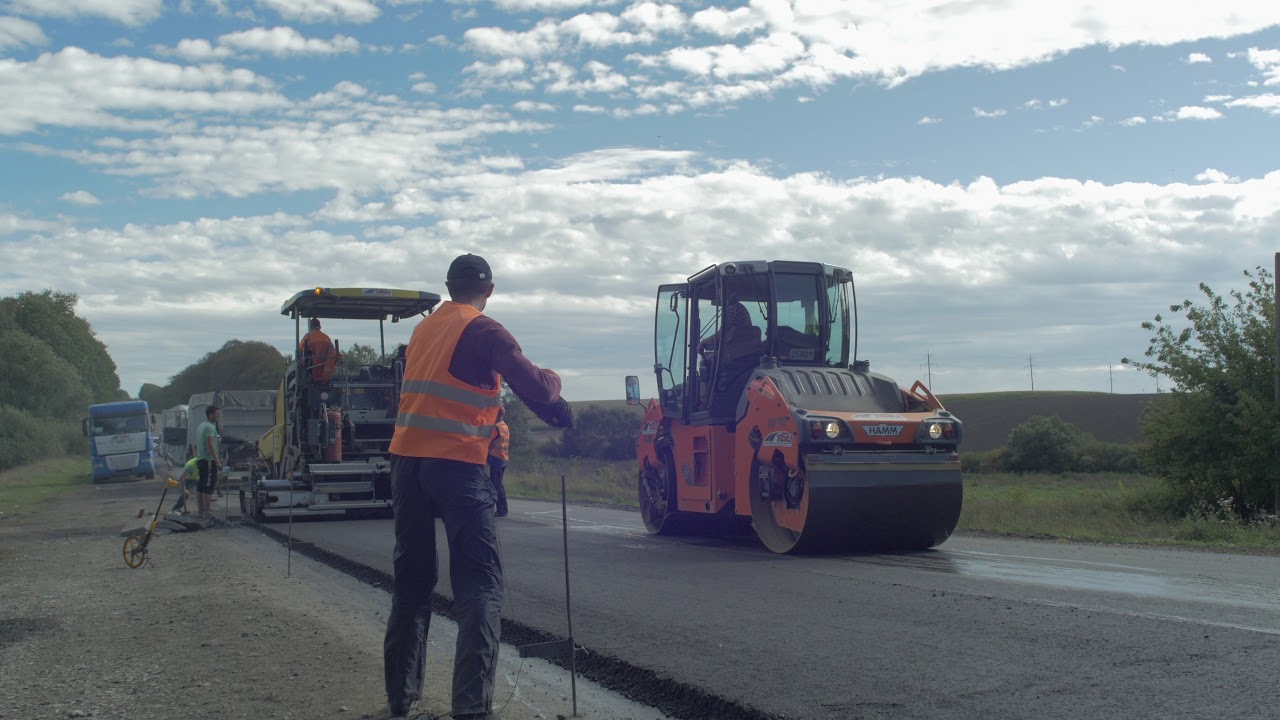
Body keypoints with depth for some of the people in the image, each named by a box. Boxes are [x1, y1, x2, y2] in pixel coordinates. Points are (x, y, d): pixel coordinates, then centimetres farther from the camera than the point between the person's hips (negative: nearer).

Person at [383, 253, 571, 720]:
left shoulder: (423, 329, 16)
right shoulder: (483, 331, -4)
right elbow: (534, 388, -10)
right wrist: (553, 383, 11)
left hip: (406, 459, 7)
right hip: (455, 464, -6)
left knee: (411, 580, 16)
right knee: (480, 585, -4)